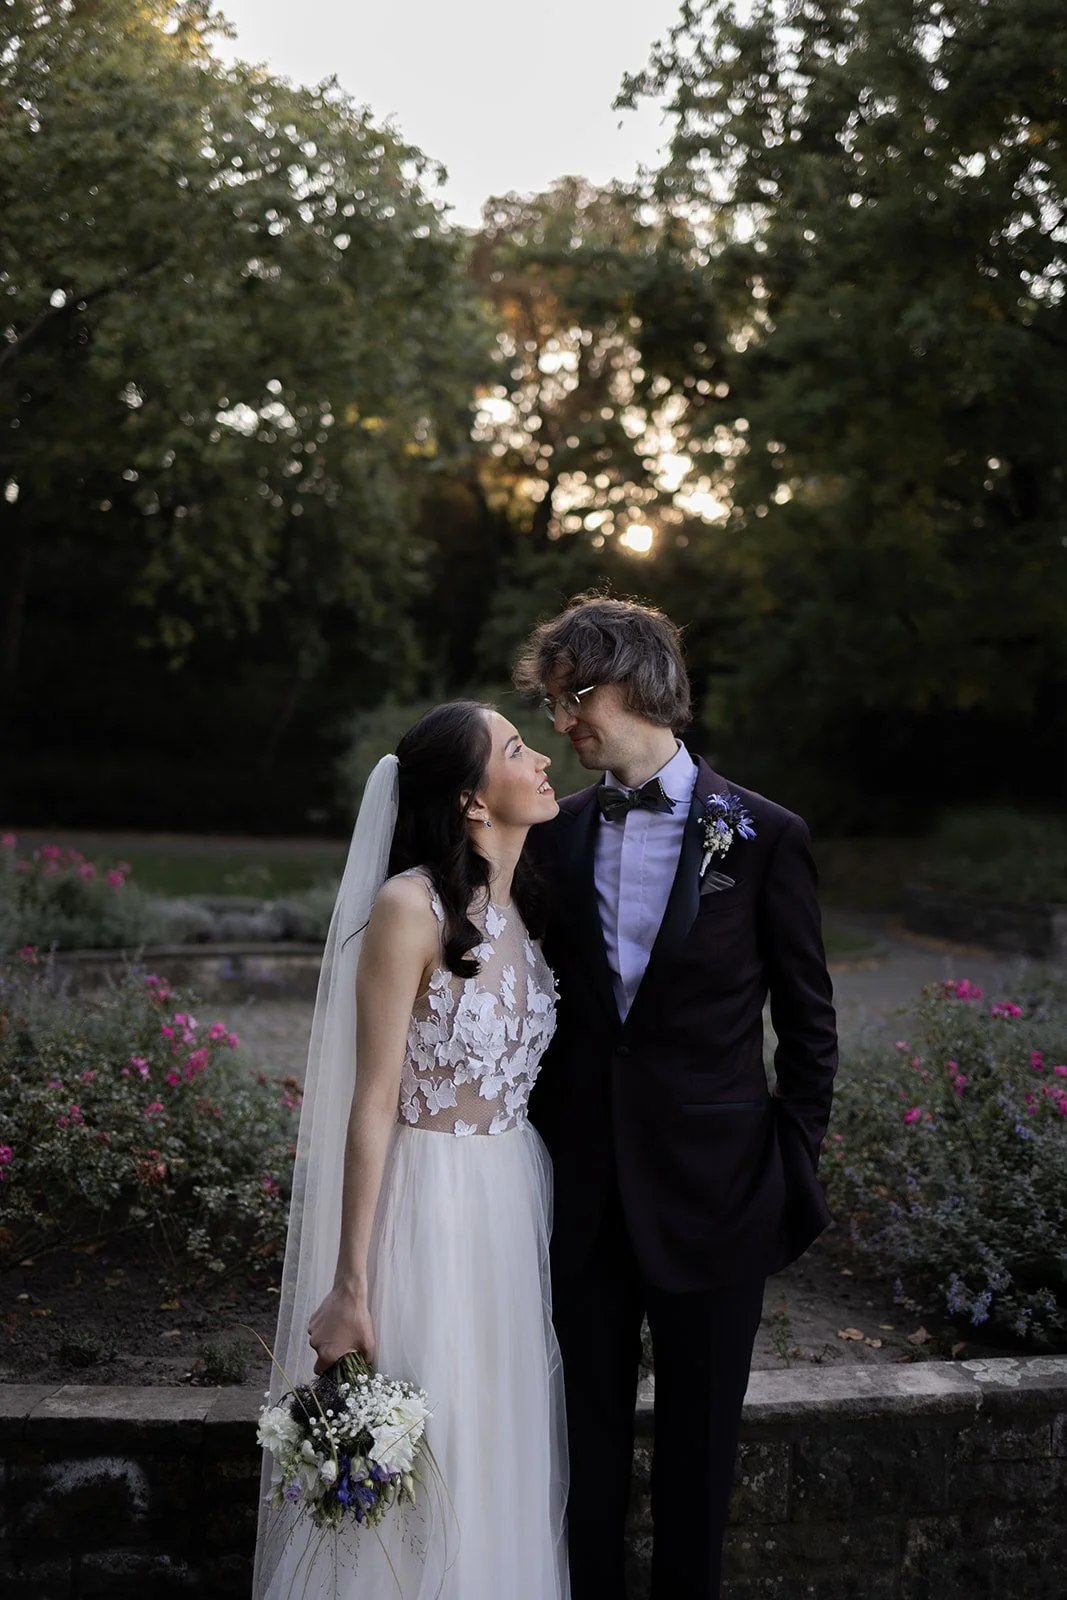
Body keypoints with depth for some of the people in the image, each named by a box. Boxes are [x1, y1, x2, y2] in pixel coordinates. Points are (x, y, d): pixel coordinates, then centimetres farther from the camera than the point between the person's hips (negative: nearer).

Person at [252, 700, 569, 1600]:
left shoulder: (526, 902, 5)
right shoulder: (410, 907, -17)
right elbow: (374, 1102, -16)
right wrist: (350, 1287, -15)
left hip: (520, 1205, 7)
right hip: (427, 1208, -7)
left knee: (504, 1454, 17)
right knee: (415, 1465, 7)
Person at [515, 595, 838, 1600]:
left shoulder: (763, 836, -6)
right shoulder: (557, 834, 3)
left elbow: (807, 1022, -1)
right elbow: (550, 1000, 9)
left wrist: (795, 1166, -3)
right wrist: (543, 1147, 5)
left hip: (711, 1188, -3)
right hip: (585, 1188, 3)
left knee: (698, 1441, 13)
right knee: (589, 1436, 14)